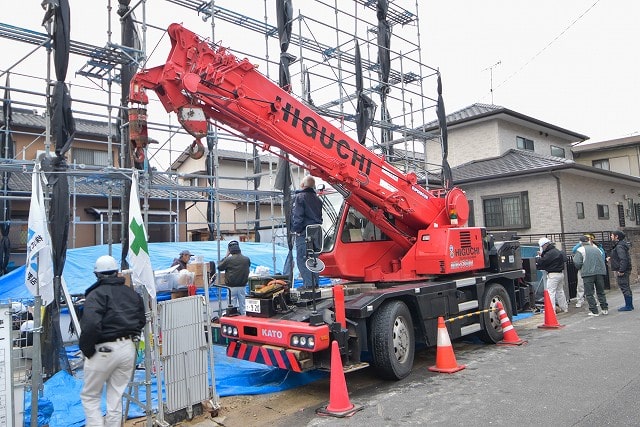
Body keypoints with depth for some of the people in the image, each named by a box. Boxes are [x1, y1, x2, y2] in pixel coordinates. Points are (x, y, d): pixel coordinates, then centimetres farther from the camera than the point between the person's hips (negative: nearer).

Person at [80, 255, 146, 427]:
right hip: (129, 348, 6)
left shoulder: (96, 294, -11)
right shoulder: (132, 293, 10)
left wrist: (86, 349, -12)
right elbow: (141, 320, 13)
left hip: (104, 350, -6)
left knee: (89, 396, 13)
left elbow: (91, 325, -23)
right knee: (116, 398, 16)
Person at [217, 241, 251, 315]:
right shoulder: (246, 259, -4)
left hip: (231, 287, -3)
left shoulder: (228, 260, -13)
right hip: (242, 287, 3)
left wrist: (226, 256, 7)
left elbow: (219, 267, 3)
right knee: (242, 307, 12)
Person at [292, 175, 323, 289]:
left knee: (302, 258, -5)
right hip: (317, 232, 8)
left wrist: (295, 229, -6)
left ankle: (308, 284, -9)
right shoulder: (317, 199, 16)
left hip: (304, 232, -8)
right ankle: (315, 282, 18)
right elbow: (319, 216, 16)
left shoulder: (299, 197, -7)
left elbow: (297, 216, -15)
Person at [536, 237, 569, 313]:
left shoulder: (549, 253, -18)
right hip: (560, 273, 10)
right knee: (560, 291, 20)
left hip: (553, 275, -10)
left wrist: (538, 258, 4)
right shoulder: (557, 251, 13)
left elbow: (541, 263, -18)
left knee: (550, 292, -7)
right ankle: (565, 308, 28)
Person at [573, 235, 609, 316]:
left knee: (589, 293, 0)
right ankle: (605, 309, 15)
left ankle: (594, 311, -2)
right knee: (601, 292, 16)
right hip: (600, 272, 6)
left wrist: (580, 268, 11)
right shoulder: (596, 248, 17)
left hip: (588, 273, -5)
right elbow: (602, 260, 19)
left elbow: (577, 263, -8)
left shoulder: (580, 250, -1)